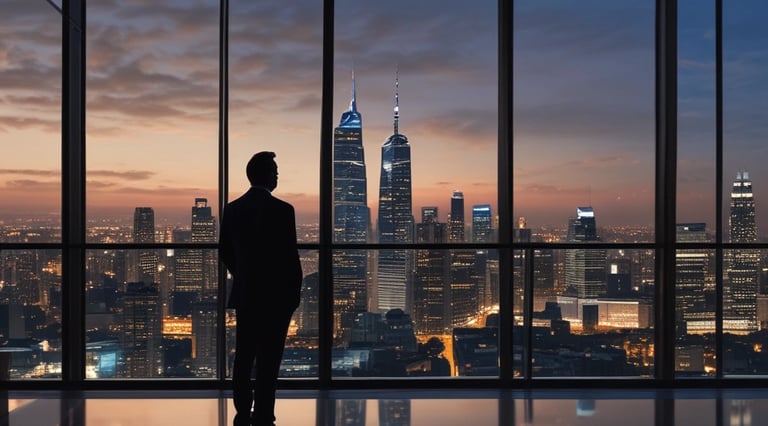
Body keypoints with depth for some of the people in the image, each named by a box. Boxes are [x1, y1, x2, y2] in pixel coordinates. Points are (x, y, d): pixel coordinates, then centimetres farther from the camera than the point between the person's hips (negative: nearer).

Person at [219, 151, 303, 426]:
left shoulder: (232, 209, 3)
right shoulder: (282, 210, -14)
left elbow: (225, 251, 10)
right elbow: (290, 255, -12)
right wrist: (295, 290, 1)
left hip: (244, 294, 5)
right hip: (276, 296, -5)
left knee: (244, 357, 11)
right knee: (268, 360, -1)